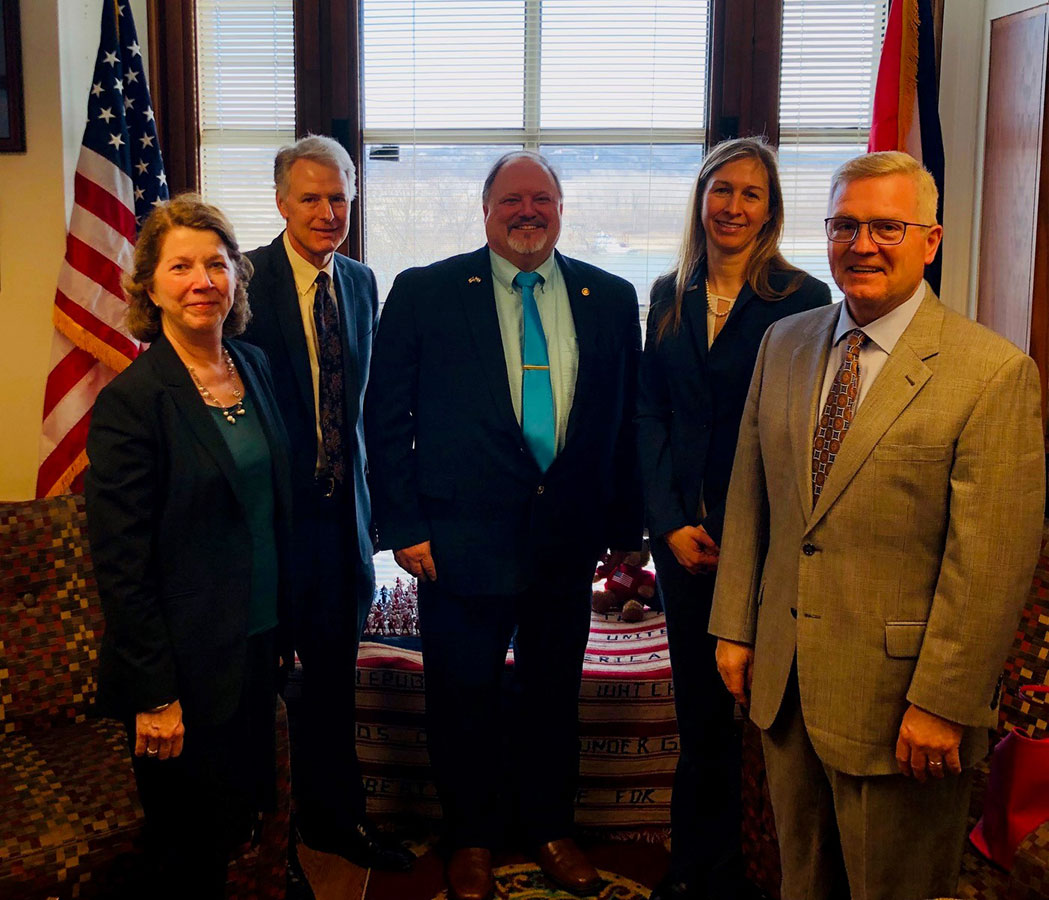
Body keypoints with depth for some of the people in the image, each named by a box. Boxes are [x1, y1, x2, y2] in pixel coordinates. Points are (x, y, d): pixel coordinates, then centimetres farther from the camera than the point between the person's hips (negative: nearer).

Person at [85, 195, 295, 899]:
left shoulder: (255, 368, 4)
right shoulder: (130, 402, -17)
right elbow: (121, 565, -17)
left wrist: (285, 629, 12)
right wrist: (155, 695, -16)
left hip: (256, 648, 6)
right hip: (187, 666, -6)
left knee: (244, 809, 20)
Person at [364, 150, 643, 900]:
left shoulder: (611, 298, 5)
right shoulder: (423, 293, -2)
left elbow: (626, 419, 8)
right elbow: (387, 416, -2)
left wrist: (626, 529, 6)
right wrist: (403, 525, -7)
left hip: (570, 539, 3)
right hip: (463, 538, -2)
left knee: (555, 694, 16)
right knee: (464, 698, 10)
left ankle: (551, 829, 38)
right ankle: (471, 839, 32)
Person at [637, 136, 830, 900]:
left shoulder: (803, 298, -5)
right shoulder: (670, 295, 8)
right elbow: (650, 413, 6)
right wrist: (671, 522, -4)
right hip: (683, 534, 4)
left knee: (761, 703, 4)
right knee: (698, 701, 13)